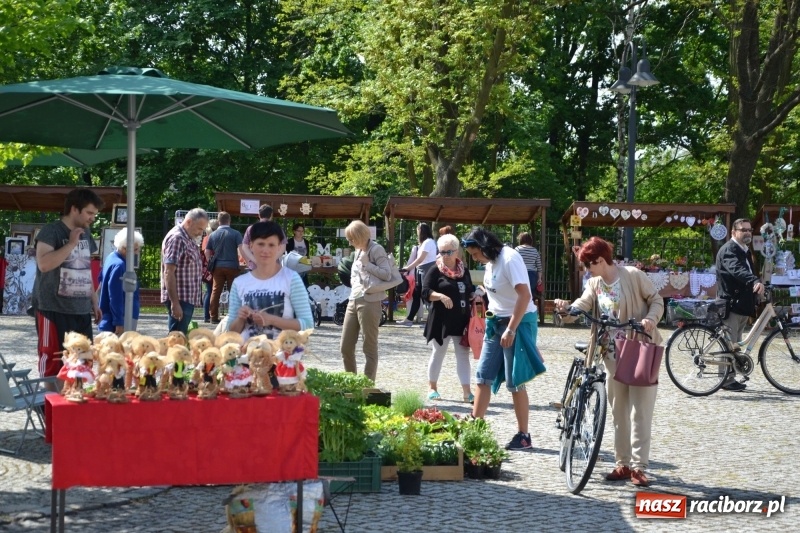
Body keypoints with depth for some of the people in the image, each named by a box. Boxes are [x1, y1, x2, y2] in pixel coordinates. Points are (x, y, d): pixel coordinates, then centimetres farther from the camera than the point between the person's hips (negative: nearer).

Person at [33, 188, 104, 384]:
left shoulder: (85, 234, 14)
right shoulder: (51, 231, -8)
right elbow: (44, 264, -24)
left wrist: (94, 302, 20)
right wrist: (71, 244, -17)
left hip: (81, 310, 7)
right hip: (55, 310, -7)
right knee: (53, 363, -5)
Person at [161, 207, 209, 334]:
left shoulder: (188, 239, 15)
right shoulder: (176, 238, -15)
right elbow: (169, 273, -20)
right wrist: (175, 303, -24)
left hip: (188, 299, 10)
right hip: (179, 299, -10)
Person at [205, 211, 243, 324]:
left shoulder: (213, 235, 6)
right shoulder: (236, 234, -3)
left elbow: (207, 252, 8)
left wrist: (211, 264, 18)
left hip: (217, 267, 2)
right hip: (232, 266, -2)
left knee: (216, 291, 5)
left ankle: (214, 317, 5)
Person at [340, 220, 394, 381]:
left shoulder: (376, 250, -7)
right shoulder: (359, 251, 18)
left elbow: (387, 275, -14)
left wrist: (366, 264, -13)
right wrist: (355, 284, 9)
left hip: (369, 302, -9)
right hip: (353, 301, 9)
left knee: (370, 347, -2)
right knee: (345, 347, 10)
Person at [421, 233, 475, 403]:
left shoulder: (464, 271, 11)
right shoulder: (435, 271, -4)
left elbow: (469, 291, 20)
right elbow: (425, 292, -11)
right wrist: (441, 296, -27)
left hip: (461, 320, 4)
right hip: (441, 320, -4)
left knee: (463, 355, 1)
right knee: (438, 353, 7)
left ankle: (467, 392, -1)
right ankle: (433, 388, 21)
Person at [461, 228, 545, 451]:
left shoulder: (509, 259, -18)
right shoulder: (491, 263, 8)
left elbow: (524, 295, -24)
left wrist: (511, 329, -24)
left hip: (518, 323, -9)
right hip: (497, 323, 9)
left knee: (515, 382, -4)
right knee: (483, 376, 6)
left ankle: (523, 436, 6)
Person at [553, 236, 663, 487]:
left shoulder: (633, 275, -10)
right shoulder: (594, 284, 8)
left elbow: (657, 300, -5)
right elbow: (582, 305, -7)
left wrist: (651, 319, -24)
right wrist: (567, 308, -28)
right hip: (613, 355, 7)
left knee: (639, 411, -5)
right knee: (618, 411, 11)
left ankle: (638, 467, -2)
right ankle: (623, 464, 19)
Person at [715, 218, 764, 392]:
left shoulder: (745, 251, 18)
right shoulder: (729, 250, -14)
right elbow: (737, 270, -33)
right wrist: (755, 281, -49)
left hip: (742, 304, 10)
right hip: (731, 304, -10)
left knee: (735, 345, 13)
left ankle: (731, 378, 19)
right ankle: (726, 380, -2)